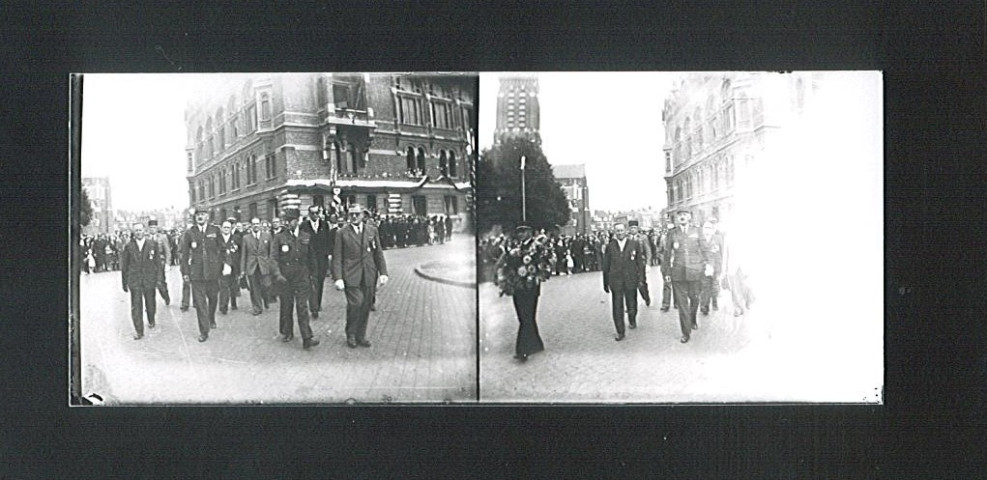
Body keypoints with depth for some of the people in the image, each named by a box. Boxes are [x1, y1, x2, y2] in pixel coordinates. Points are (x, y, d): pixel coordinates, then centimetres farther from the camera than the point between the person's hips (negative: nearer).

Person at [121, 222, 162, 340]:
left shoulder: (153, 244, 1)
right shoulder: (128, 246, 2)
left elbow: (158, 263, 5)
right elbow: (124, 266, 7)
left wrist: (159, 278, 2)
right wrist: (124, 282, 6)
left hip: (149, 280, 1)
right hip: (134, 281, 0)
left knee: (150, 304, 12)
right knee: (136, 306, -5)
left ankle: (151, 320, 41)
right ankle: (138, 331, -1)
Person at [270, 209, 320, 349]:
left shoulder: (306, 237, 7)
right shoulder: (279, 238, -1)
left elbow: (310, 258, 16)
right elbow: (273, 258, -7)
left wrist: (311, 275, 18)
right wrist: (277, 274, -21)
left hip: (302, 277, 0)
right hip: (285, 278, 0)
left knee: (302, 307, -7)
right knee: (286, 306, 9)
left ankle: (307, 339, -11)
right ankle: (286, 333, 28)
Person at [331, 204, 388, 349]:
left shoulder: (372, 230, 10)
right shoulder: (342, 233, 2)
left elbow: (378, 254, 11)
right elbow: (337, 258, -1)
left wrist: (383, 273, 2)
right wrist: (338, 278, -11)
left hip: (369, 277, 3)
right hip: (351, 276, -3)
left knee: (365, 307, 5)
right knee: (355, 303, -15)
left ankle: (361, 336, 19)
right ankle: (351, 335, 4)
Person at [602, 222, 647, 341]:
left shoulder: (634, 244, 2)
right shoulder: (610, 246, 4)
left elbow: (640, 262, 5)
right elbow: (606, 266, 8)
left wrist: (640, 278, -1)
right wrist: (605, 283, 6)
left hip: (630, 281, 0)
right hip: (615, 281, 0)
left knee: (631, 306, 7)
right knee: (617, 308, -1)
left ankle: (632, 320, 40)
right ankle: (620, 332, 9)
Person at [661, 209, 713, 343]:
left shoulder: (696, 231, 5)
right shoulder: (672, 233, 5)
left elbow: (704, 250, 8)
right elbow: (667, 253, 8)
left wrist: (707, 264, -2)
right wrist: (666, 271, 6)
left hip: (694, 271, 1)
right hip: (678, 272, -1)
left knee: (694, 298, 12)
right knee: (682, 302, -2)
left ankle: (693, 320, 41)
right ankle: (686, 332, 2)